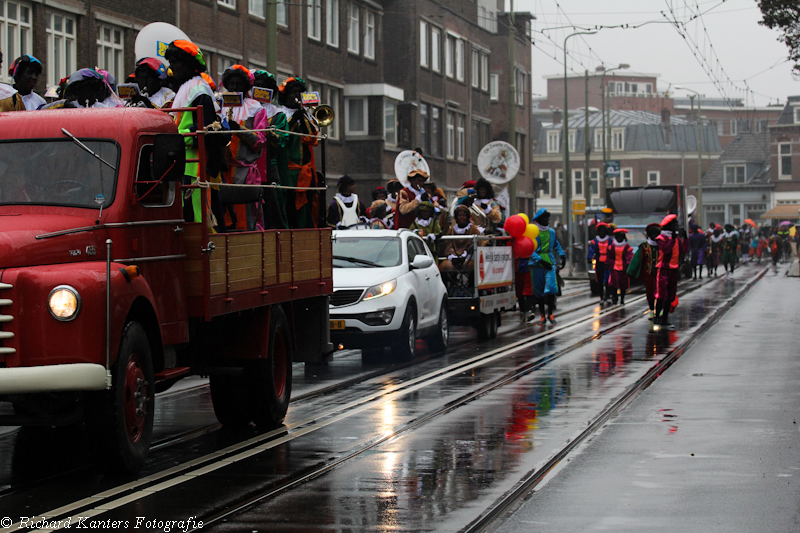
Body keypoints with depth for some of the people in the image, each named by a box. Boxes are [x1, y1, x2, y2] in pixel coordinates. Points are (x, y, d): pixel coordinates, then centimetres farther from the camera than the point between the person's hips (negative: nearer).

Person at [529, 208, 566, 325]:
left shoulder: (551, 232, 12)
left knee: (551, 288, -12)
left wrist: (562, 255, 17)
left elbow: (556, 244, 29)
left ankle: (550, 313, 4)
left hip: (550, 264, 3)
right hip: (536, 265, -3)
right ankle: (542, 316, 15)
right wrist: (540, 260, -20)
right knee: (539, 291, 3)